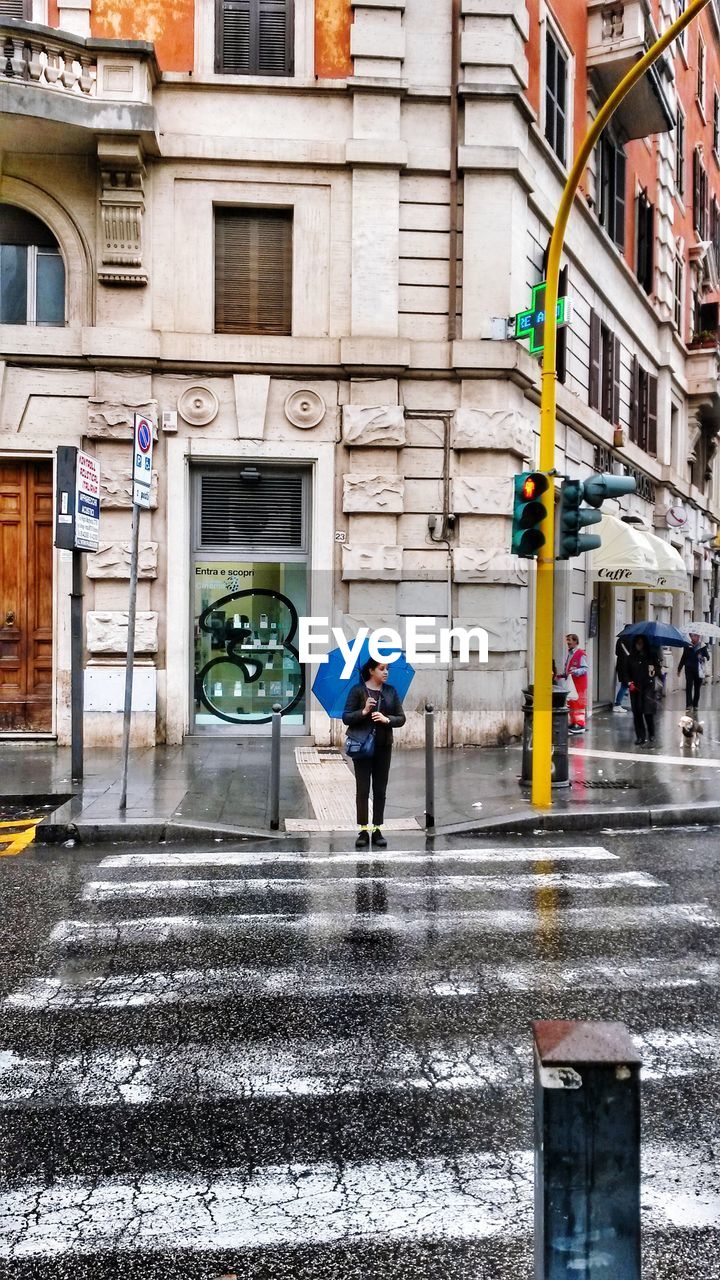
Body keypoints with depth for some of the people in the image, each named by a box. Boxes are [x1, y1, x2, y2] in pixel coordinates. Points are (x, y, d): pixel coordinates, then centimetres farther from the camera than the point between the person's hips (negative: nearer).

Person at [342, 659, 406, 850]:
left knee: (380, 790, 5)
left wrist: (387, 719, -15)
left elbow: (401, 718, 4)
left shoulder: (391, 691, 6)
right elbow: (346, 718, -7)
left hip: (383, 747, 3)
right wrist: (363, 712, -23)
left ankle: (377, 830, 12)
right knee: (362, 789, -1)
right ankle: (363, 830, 5)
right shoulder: (358, 690, -4)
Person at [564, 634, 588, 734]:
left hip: (579, 684, -9)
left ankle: (580, 725, -2)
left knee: (579, 704, -6)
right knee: (571, 703, 12)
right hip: (571, 683, 9)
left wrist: (575, 671, -28)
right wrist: (564, 674, 11)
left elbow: (585, 668, -15)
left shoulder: (581, 654, -12)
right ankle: (573, 723, 21)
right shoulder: (569, 654, 14)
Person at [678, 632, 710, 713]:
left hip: (699, 670, -1)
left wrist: (703, 658, -24)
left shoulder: (703, 646, 0)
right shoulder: (687, 646, 5)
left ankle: (695, 705, 16)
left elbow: (708, 657, 0)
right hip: (689, 669, 1)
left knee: (697, 688, 7)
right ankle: (688, 705, -11)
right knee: (688, 687, -9)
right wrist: (679, 669, 15)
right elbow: (683, 658, 13)